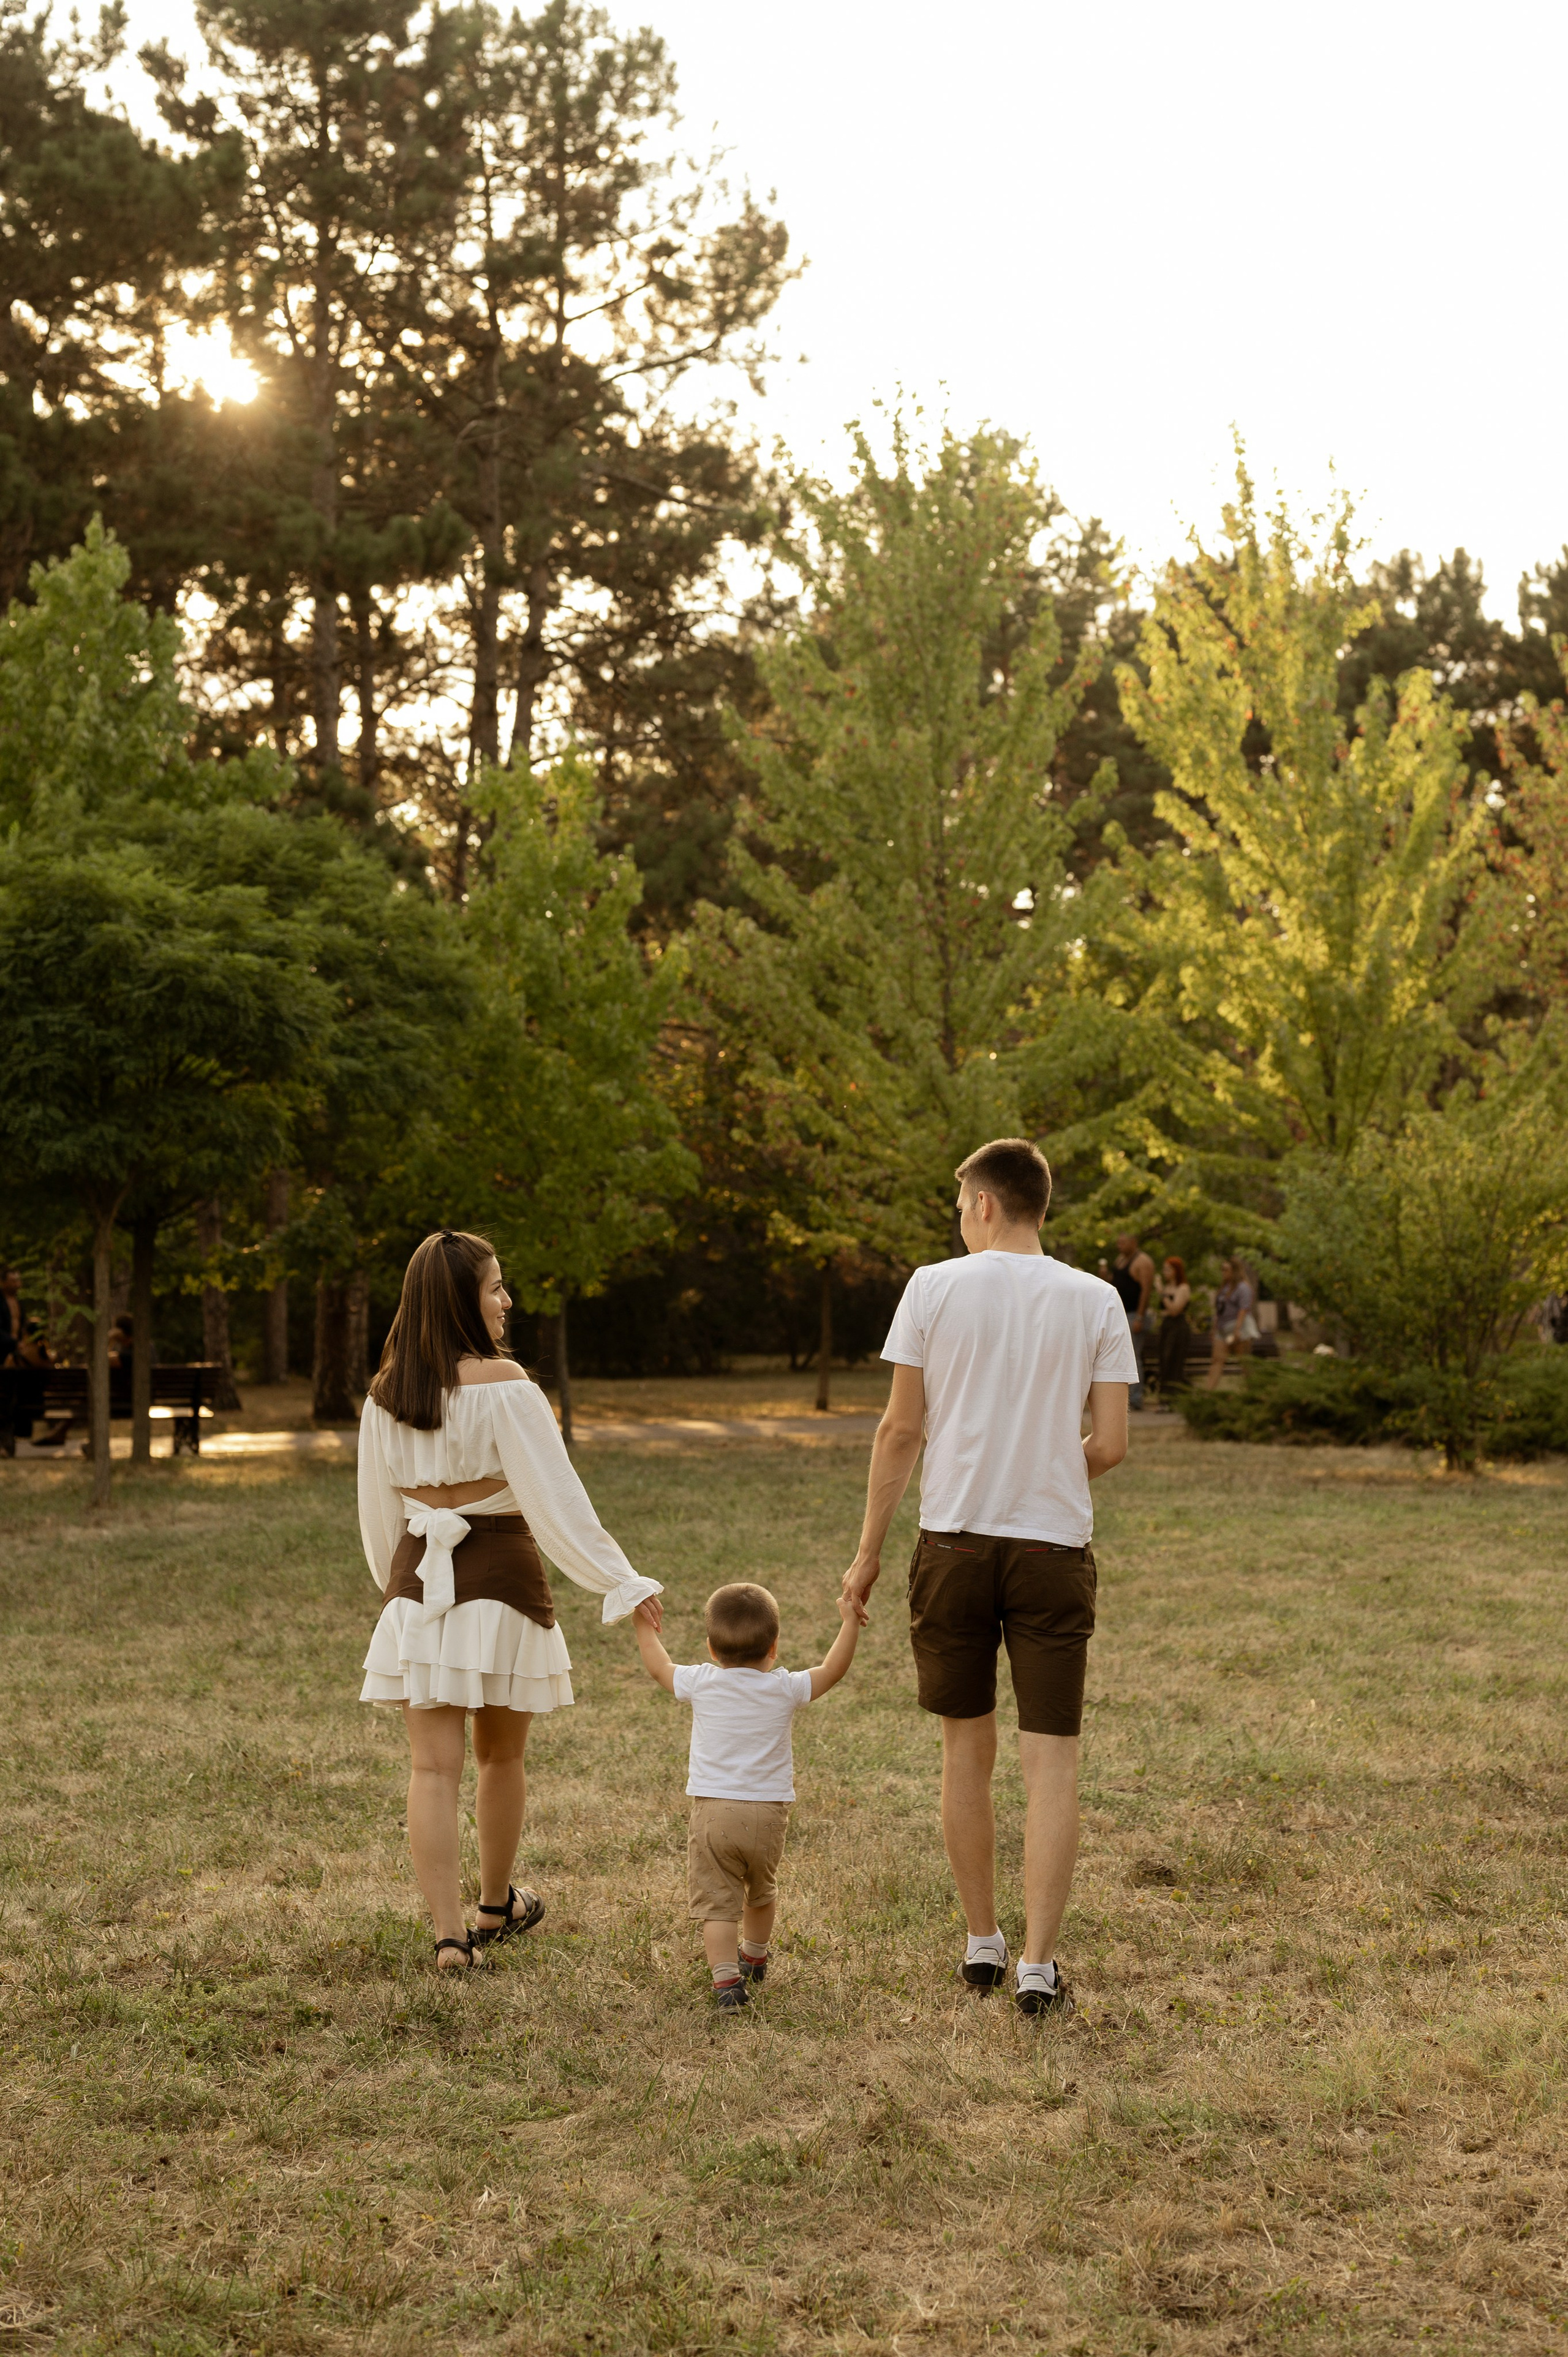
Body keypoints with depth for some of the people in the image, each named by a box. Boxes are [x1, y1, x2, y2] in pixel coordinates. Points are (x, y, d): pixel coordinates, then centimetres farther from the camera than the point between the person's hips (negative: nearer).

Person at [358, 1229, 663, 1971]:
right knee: (501, 1757, 16)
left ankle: (450, 1933, -3)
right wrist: (622, 1583, -12)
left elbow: (377, 1508, 14)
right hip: (500, 1579, -3)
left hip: (417, 1582, 4)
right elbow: (556, 1497, -16)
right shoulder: (502, 1385, -13)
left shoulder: (386, 1394, 4)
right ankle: (497, 1905, 33)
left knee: (433, 1766, 3)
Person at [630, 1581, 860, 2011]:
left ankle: (726, 1979, -18)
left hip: (712, 1812, -2)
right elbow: (832, 1670, 8)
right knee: (762, 1891, 25)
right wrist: (850, 1622, 18)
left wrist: (645, 1628, 28)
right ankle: (754, 1958, 45)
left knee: (716, 1901, -3)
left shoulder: (702, 1683, -3)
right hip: (768, 1814, 2)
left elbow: (659, 1668, 13)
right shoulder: (786, 1689, -4)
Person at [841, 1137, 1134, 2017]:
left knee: (968, 1749, 14)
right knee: (1053, 1761, 4)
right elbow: (1112, 1444, -2)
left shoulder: (935, 1288, -3)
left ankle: (984, 1944, 24)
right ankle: (1038, 1964, 0)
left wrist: (868, 1551, 5)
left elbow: (901, 1431, -3)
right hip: (1054, 1547, 0)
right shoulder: (1095, 1300, 0)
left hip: (954, 1542, 1)